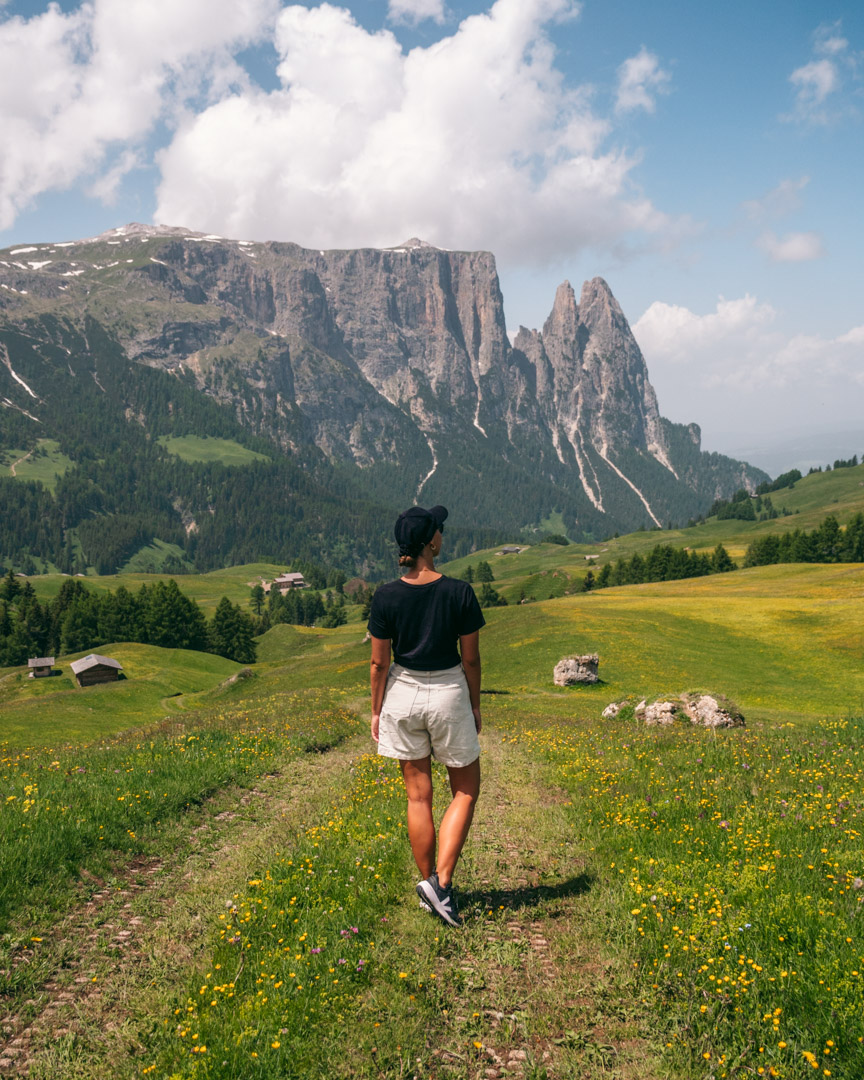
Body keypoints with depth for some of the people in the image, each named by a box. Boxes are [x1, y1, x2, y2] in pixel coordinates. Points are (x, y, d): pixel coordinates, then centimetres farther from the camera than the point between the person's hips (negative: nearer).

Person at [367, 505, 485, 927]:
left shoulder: (386, 597, -10)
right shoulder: (460, 593, -14)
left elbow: (379, 663, -4)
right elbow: (471, 659, -6)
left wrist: (376, 711, 8)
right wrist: (475, 706, 8)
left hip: (403, 695, 2)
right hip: (448, 695, -2)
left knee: (418, 795, 13)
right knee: (465, 792, 13)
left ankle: (430, 884, 23)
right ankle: (440, 881, 1)